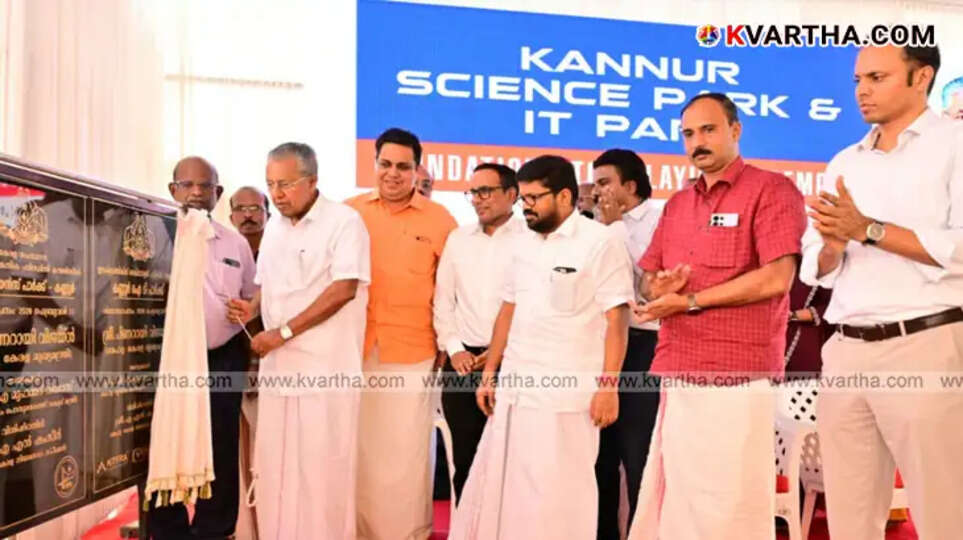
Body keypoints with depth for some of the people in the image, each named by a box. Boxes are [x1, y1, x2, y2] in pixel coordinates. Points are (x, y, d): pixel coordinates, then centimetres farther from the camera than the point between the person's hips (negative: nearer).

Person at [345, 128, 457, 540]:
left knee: (406, 451, 5)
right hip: (355, 348, 2)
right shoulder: (350, 212, 5)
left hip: (411, 353, -2)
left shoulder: (439, 220, 1)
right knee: (358, 448, 10)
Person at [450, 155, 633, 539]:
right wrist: (490, 373, 13)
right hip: (515, 388, 7)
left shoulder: (600, 243, -8)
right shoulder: (524, 244, 12)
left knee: (559, 492, 3)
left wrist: (608, 387, -15)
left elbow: (617, 321, -11)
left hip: (567, 393, -6)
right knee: (497, 483, 13)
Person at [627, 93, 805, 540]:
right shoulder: (677, 203, 18)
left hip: (738, 377, -6)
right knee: (673, 502, 11)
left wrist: (690, 300, -11)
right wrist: (660, 289, -5)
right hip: (676, 376, 7)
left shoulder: (772, 190, -3)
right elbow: (650, 282, 19)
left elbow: (776, 278, -15)